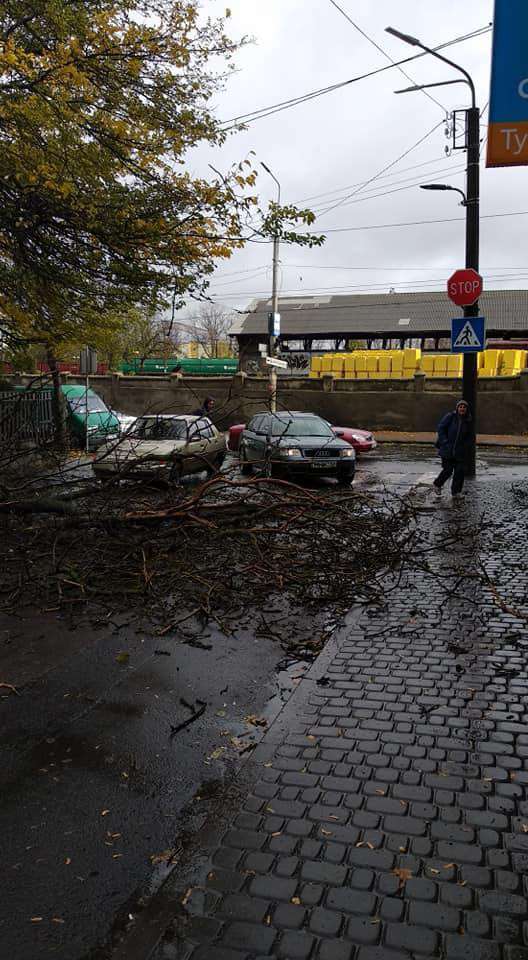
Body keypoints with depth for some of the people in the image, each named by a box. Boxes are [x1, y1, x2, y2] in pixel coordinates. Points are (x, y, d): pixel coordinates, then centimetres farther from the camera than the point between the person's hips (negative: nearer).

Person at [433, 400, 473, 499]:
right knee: (448, 470, -4)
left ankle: (456, 492, 11)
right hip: (447, 449, -4)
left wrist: (465, 446, 0)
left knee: (460, 471, -2)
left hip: (460, 451, 4)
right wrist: (445, 442, -12)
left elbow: (470, 437, 15)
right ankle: (437, 484, 23)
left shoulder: (468, 422, 5)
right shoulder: (450, 417, -7)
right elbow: (441, 428, -6)